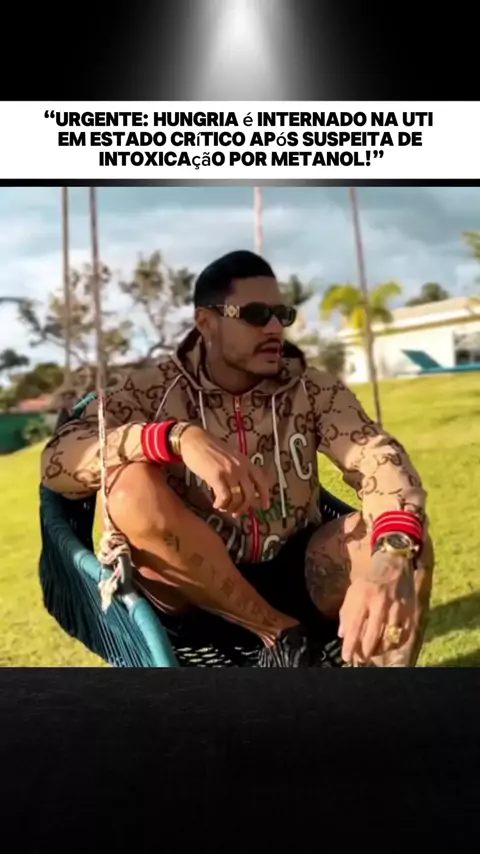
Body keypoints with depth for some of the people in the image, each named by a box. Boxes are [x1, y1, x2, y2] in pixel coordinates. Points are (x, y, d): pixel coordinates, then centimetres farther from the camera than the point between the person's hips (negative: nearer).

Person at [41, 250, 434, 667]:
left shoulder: (314, 390, -3)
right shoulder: (152, 391, -7)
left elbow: (380, 460, -19)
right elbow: (57, 462, -21)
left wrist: (390, 560, -41)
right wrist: (178, 437, -38)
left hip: (298, 578, 1)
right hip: (198, 592, -1)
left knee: (402, 544, -25)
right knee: (131, 488, -28)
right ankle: (285, 635, -17)